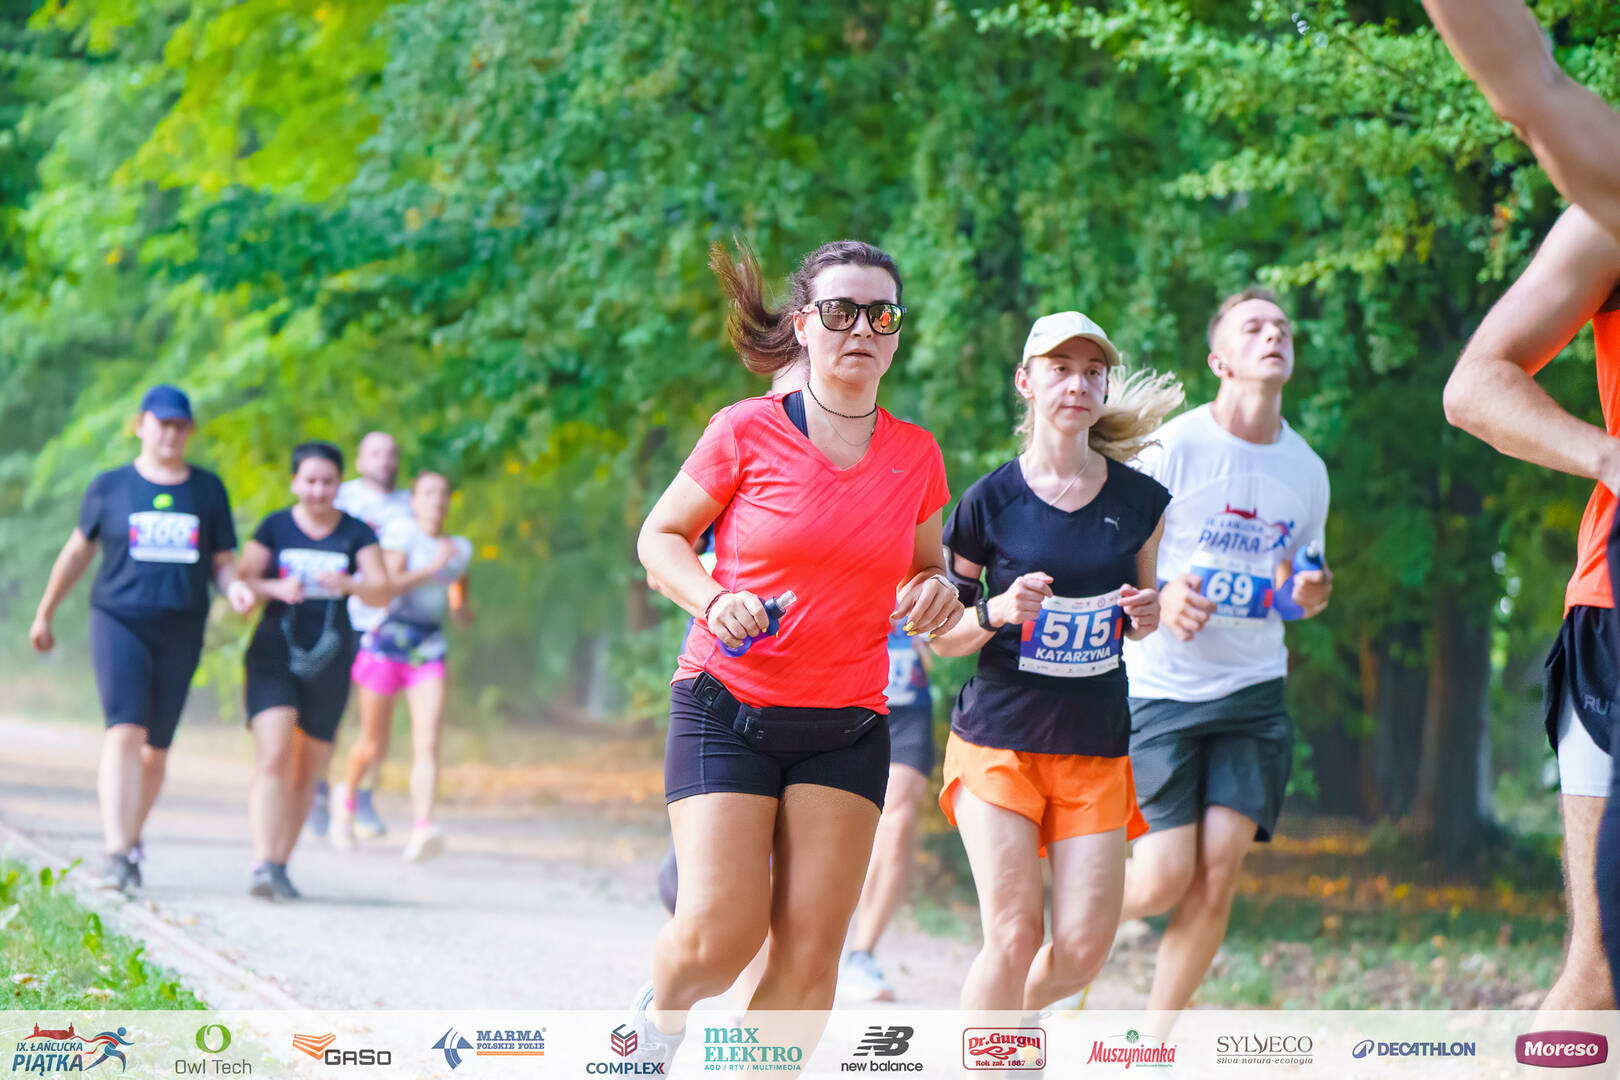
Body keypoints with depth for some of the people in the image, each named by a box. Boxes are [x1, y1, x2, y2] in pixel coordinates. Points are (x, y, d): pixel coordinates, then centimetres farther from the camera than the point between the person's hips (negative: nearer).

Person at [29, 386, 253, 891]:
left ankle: (132, 838, 28)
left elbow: (222, 562, 12)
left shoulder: (207, 490, 9)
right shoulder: (110, 488, 5)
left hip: (181, 630, 2)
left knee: (157, 747, 8)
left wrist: (234, 587, -11)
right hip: (119, 621, -2)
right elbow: (77, 552, 15)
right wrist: (44, 613, 22)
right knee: (124, 731, -18)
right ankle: (116, 854, -23)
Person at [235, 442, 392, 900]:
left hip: (330, 661, 2)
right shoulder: (274, 528, 3)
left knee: (307, 773, 8)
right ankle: (263, 866, -25)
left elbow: (383, 594, -4)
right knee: (273, 758, -18)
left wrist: (349, 583, -25)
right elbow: (242, 582, -2)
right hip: (275, 653, -2)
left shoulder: (356, 534, 4)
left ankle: (280, 866, 20)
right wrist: (276, 588, -22)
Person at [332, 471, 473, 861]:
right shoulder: (402, 532, -5)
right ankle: (347, 798, 39)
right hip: (386, 643, -3)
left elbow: (461, 609, 24)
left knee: (427, 744, -16)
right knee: (375, 747, 8)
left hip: (429, 652, 3)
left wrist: (461, 610, 2)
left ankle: (422, 830, -29)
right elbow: (388, 583, -18)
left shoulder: (459, 548, 12)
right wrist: (432, 569, -22)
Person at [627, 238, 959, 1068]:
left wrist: (936, 592, -4)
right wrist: (715, 600, -15)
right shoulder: (746, 433, -6)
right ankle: (658, 1017, 20)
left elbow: (924, 569, 20)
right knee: (721, 935, -13)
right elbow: (659, 538, 4)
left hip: (849, 727, 3)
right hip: (727, 708, -3)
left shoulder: (915, 456, 5)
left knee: (811, 947, -6)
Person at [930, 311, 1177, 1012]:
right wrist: (998, 612, -18)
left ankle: (1010, 1014, 27)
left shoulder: (1138, 500, 5)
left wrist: (1148, 617, -5)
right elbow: (940, 636, 1)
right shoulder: (991, 500, -3)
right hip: (1000, 740, -3)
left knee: (1083, 947, -4)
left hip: (1097, 747, 3)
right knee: (1014, 938, -13)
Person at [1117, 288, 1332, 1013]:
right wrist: (1156, 601, -24)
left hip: (1253, 689, 4)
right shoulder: (1172, 447, -8)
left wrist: (1309, 597, -2)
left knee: (1219, 872, -8)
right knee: (1165, 879, -12)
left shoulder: (1307, 470, 7)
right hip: (1161, 685, -4)